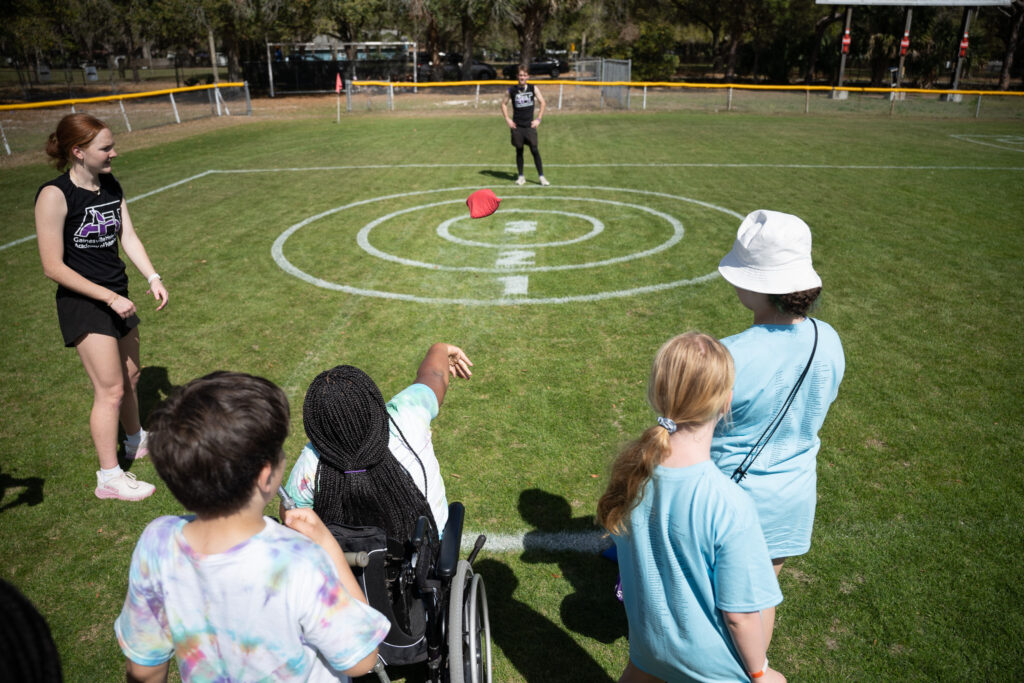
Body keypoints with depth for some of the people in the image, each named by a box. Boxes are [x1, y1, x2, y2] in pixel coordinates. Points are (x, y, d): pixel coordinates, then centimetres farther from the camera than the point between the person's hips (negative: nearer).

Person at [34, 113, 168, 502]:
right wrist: (109, 297, -18)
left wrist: (153, 277, -6)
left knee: (130, 377, 18)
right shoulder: (55, 196, -17)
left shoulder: (111, 186, 5)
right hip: (82, 305, -7)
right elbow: (53, 267, -17)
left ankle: (136, 442, 41)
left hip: (117, 299, 7)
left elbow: (128, 237, 8)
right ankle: (109, 478, 7)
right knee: (110, 390, -6)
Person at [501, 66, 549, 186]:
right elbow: (504, 104, 12)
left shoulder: (533, 88, 1)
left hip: (530, 125, -1)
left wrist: (538, 119, 0)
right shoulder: (512, 90, 1)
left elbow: (543, 103, 6)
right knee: (519, 151, 6)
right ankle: (521, 176, 16)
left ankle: (541, 176, -3)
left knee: (535, 150, -7)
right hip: (517, 126, 1)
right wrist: (508, 119, 2)